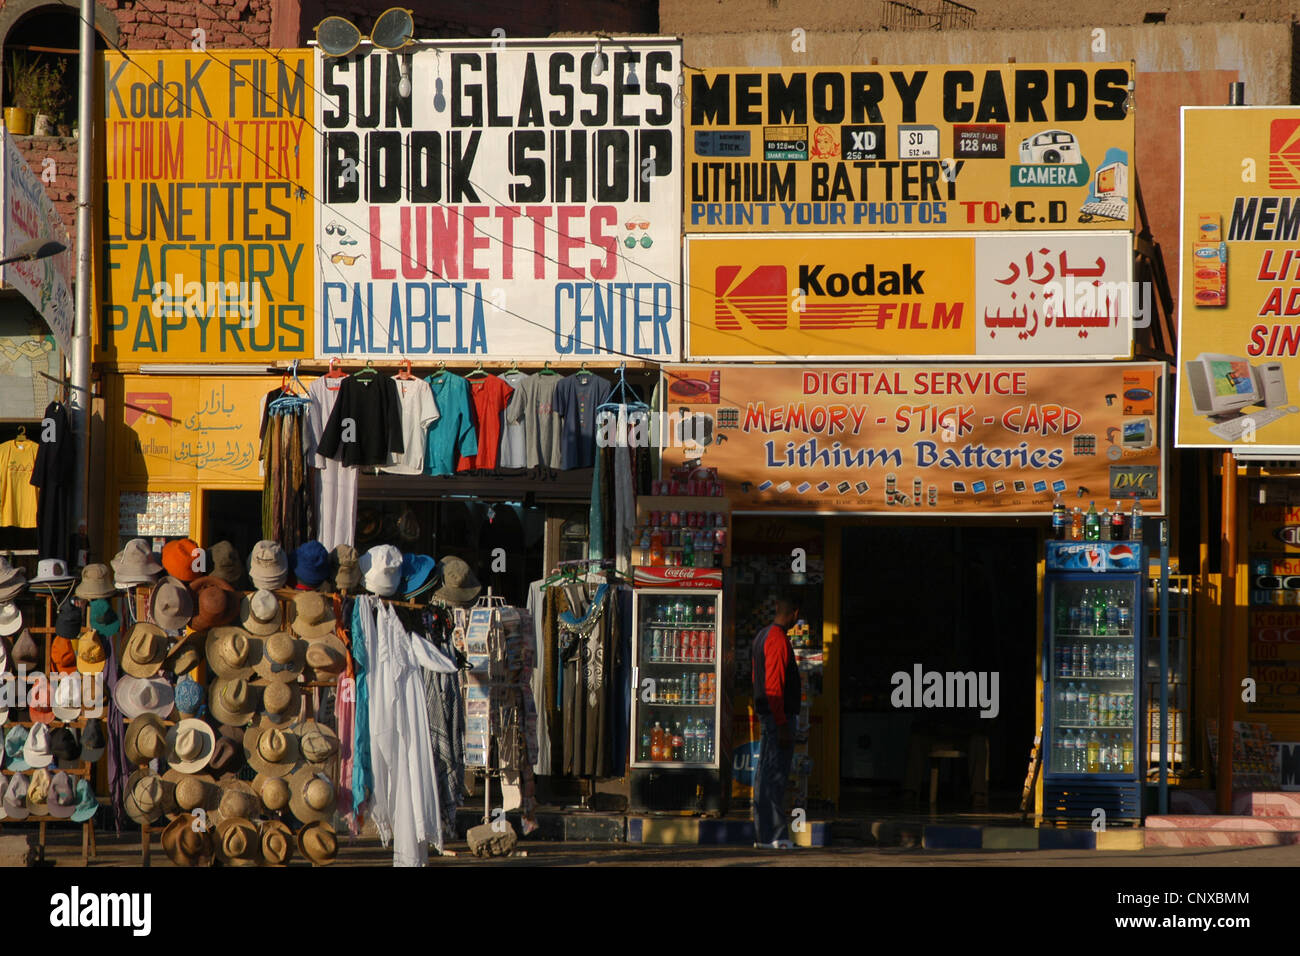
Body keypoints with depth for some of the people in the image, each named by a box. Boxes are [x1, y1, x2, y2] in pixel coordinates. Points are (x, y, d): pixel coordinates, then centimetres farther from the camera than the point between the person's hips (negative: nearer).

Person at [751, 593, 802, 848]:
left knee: (765, 774, 10)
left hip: (766, 713, 10)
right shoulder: (778, 639, -15)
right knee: (776, 775, -9)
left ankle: (762, 833, 12)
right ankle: (777, 834, -10)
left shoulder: (762, 636, 16)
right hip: (779, 714, -10)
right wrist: (782, 725, -21)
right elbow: (773, 686, -20)